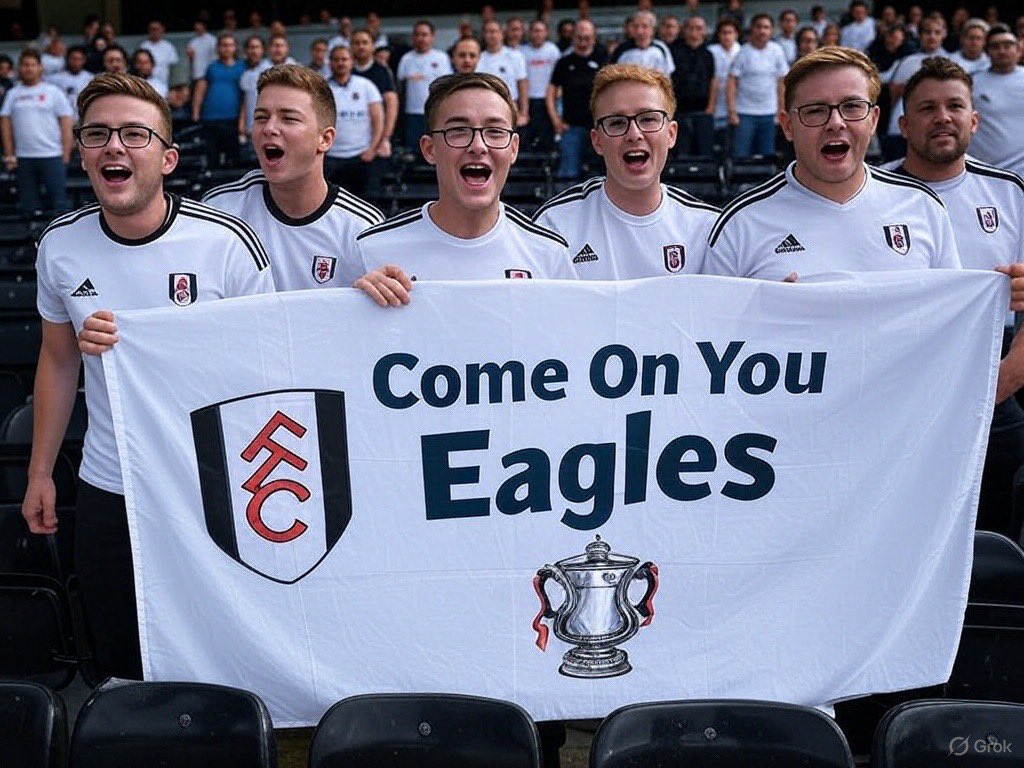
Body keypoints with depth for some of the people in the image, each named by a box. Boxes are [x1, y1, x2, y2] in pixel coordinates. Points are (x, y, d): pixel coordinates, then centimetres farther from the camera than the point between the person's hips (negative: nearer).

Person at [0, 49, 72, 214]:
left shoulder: (53, 92, 4)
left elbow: (66, 124, 1)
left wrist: (66, 154, -6)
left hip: (52, 156, -3)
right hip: (23, 157, 3)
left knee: (59, 200, -4)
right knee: (28, 203, 7)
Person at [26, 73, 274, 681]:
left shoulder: (228, 243, -14)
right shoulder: (59, 246, 0)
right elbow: (59, 361, 13)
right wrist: (40, 472, 14)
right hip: (106, 493, 4)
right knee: (120, 668, 15)